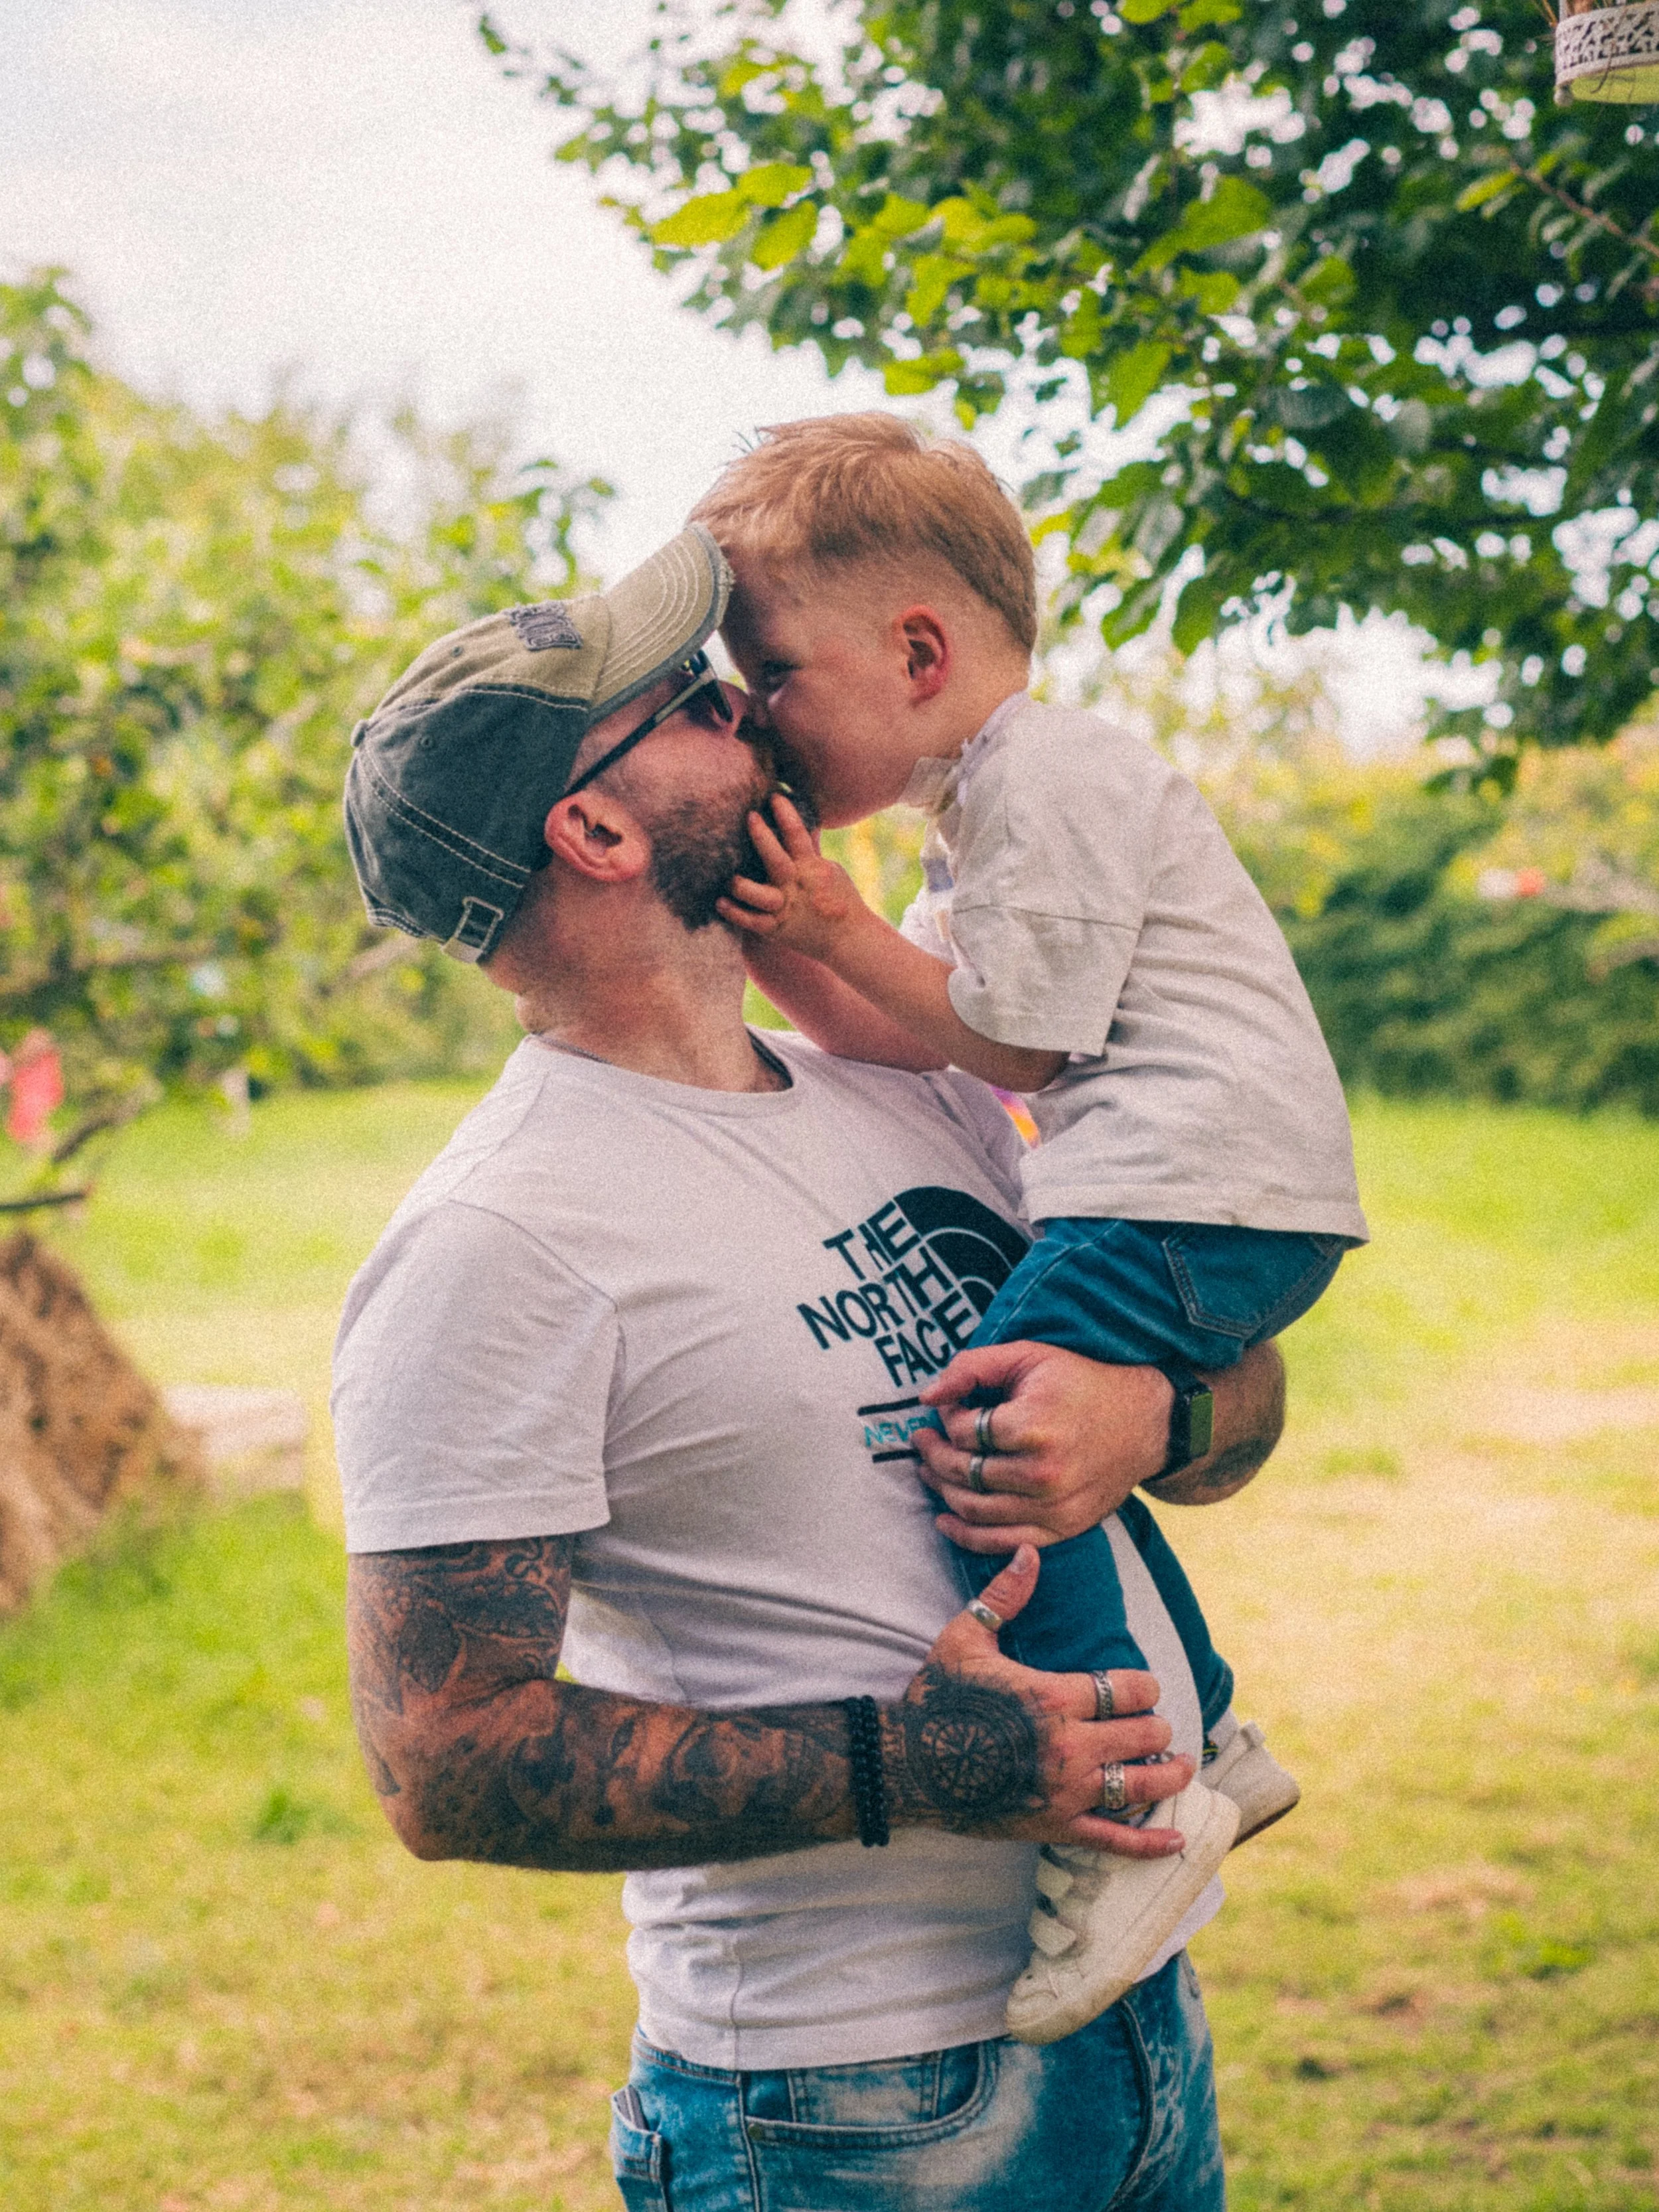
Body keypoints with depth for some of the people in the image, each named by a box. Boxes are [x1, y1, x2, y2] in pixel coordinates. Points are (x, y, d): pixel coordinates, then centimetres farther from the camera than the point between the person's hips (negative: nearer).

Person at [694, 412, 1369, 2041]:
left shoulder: (1053, 778, -9)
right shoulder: (991, 799, 24)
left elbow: (1010, 1045, -11)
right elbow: (907, 1041, 19)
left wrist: (841, 929, -6)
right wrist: (781, 947, 8)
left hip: (1205, 1187, -11)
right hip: (1161, 1197, 11)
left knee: (997, 1436, -22)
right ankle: (1209, 1740, 28)